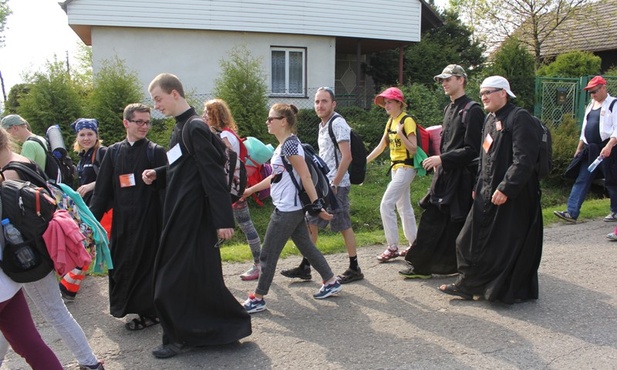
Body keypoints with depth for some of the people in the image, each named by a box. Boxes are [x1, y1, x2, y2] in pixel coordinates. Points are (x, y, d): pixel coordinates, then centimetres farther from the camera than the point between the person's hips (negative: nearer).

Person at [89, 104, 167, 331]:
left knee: (145, 263, 3)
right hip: (121, 221, 4)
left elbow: (164, 188, -7)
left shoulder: (156, 151, -3)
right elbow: (102, 190, 8)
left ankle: (148, 312, 17)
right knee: (121, 266, 10)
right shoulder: (113, 152, 8)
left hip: (148, 220, -4)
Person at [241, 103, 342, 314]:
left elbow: (305, 177, -20)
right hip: (292, 209, 10)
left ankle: (258, 299, 12)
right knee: (307, 247, 18)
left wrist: (316, 206, -21)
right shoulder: (283, 145, 11)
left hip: (287, 211, -10)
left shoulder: (290, 145, -18)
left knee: (267, 255, 0)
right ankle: (331, 282, 28)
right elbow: (276, 177, 19)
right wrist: (250, 190, 23)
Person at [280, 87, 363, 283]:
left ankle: (354, 269, 14)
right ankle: (305, 267, 18)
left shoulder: (337, 123, -14)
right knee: (311, 223, 10)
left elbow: (346, 157, -21)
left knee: (344, 226, 1)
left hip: (336, 186, -9)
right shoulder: (323, 125, 14)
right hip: (322, 184, 9)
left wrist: (334, 184, -19)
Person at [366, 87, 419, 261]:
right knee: (404, 206, 13)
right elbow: (381, 147, 16)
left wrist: (400, 133, -27)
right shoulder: (391, 121, 12)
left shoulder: (407, 120, -13)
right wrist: (364, 161, 12)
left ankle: (392, 247, -5)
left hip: (406, 167, -9)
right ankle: (414, 244, 23)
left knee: (386, 205, -13)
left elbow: (413, 149, -17)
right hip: (396, 167, 9)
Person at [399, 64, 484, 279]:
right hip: (445, 173, 9)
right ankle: (421, 265, 19)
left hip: (461, 176, -9)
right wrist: (439, 162, 12)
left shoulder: (472, 111, -13)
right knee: (431, 219, 10)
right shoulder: (449, 109, 15)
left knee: (456, 223, 1)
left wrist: (442, 159, -20)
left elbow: (472, 149, -18)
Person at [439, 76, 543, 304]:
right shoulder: (490, 120, 14)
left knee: (510, 245, 1)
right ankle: (468, 284, 24)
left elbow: (524, 159, -21)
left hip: (513, 197, -9)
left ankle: (514, 291, 17)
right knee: (471, 240, 11)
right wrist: (478, 187, 17)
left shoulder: (520, 118, -13)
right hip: (487, 194, 9)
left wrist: (506, 188, -25)